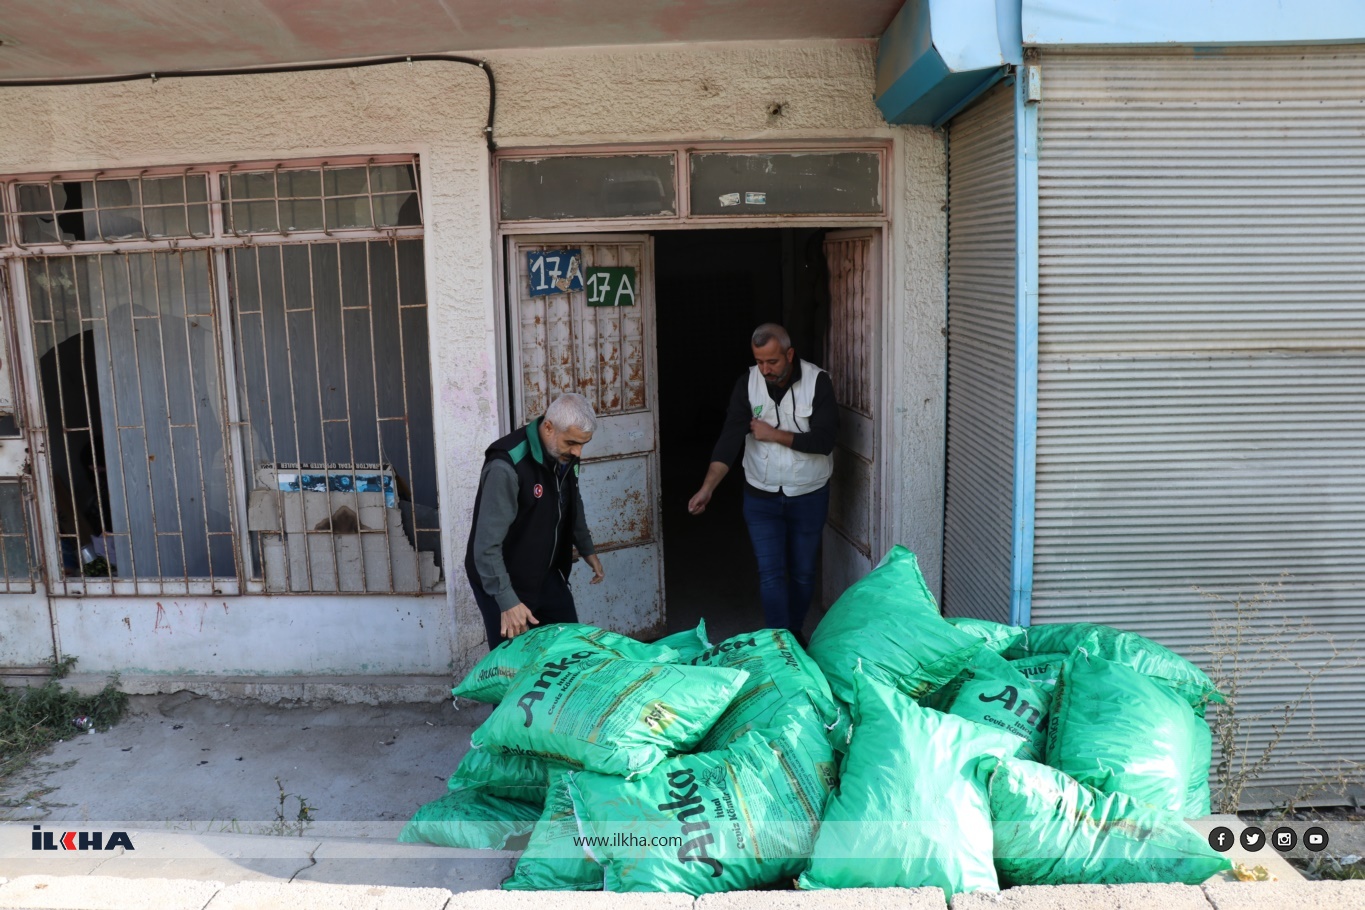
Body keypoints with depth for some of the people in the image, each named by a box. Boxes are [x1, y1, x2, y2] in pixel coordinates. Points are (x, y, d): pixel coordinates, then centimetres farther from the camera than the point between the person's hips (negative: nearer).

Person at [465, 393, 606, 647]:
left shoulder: (563, 454, -4)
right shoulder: (507, 467, -29)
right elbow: (487, 544, -29)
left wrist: (587, 550, 19)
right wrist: (507, 601, -29)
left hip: (546, 575, 7)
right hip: (504, 581, -7)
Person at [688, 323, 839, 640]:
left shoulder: (818, 381, -14)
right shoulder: (747, 384, -8)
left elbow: (824, 440, -21)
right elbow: (729, 439, -16)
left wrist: (774, 435, -19)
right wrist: (706, 489, -27)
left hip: (809, 496, 0)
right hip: (761, 497, 1)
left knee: (803, 573, 14)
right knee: (771, 573, -2)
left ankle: (795, 632, 36)